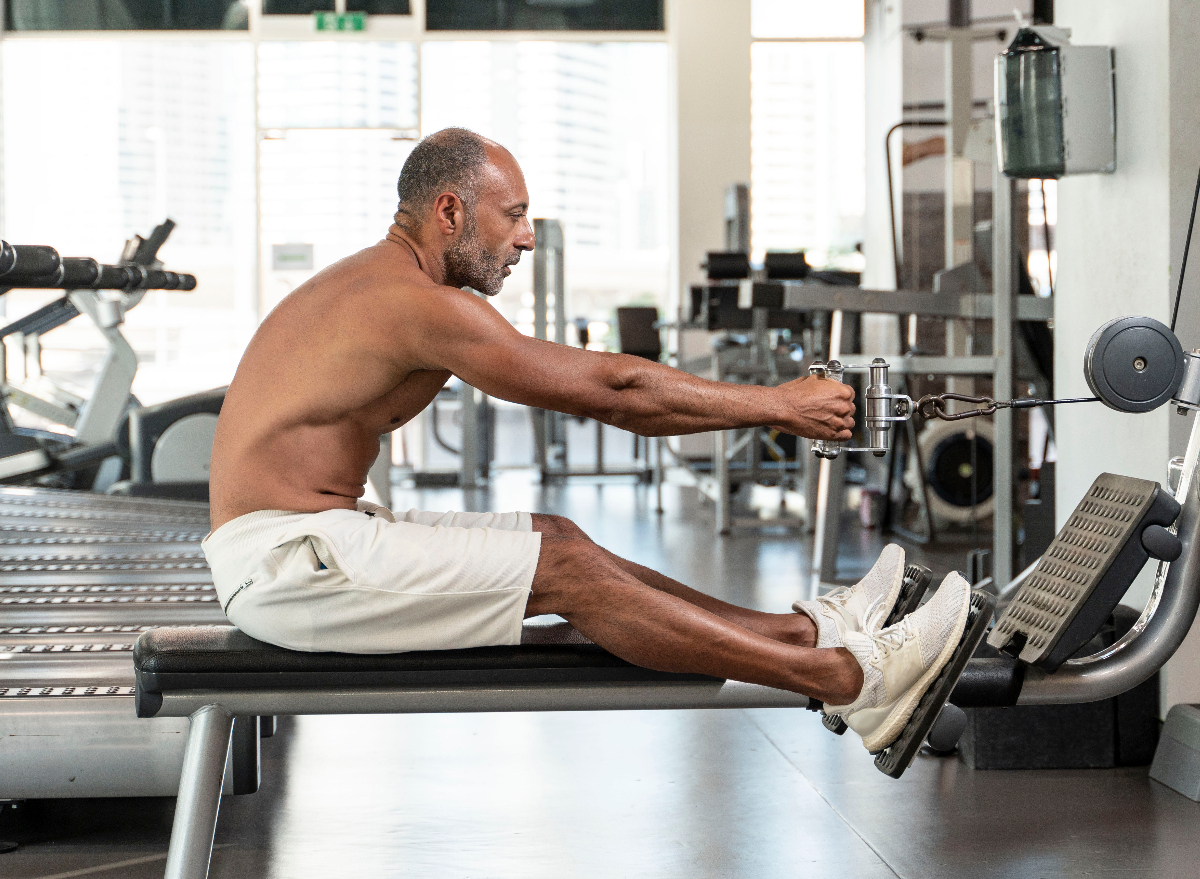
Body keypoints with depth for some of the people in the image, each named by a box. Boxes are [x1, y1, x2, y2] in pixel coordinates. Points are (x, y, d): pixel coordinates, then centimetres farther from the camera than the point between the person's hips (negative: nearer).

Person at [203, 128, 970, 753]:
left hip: (304, 539, 10)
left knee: (555, 539, 6)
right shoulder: (419, 305, -17)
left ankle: (803, 633, 7)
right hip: (287, 563, -10)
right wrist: (777, 405, -5)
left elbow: (587, 385, 16)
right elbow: (611, 391, -15)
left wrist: (760, 403, 13)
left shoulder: (381, 286, 16)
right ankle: (854, 681, -8)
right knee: (568, 571, -11)